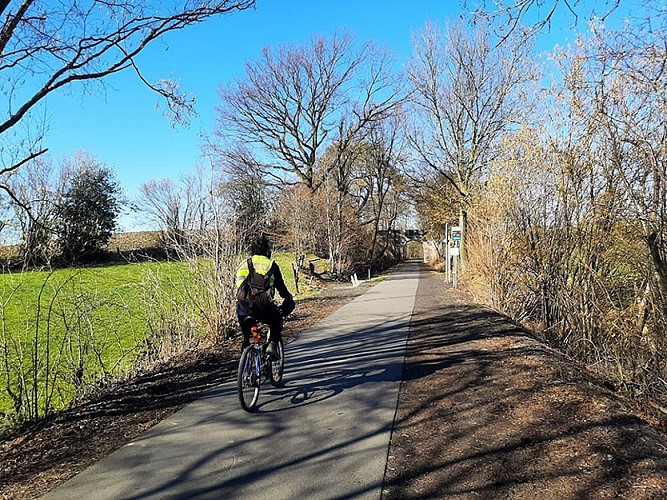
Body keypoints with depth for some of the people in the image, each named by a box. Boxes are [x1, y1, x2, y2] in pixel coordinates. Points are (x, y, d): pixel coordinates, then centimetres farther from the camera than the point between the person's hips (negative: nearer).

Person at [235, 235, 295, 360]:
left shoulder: (243, 264, 21)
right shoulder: (271, 265, 8)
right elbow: (281, 288, 10)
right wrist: (289, 300, 26)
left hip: (243, 309, 4)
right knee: (276, 320, 27)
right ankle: (272, 344, 9)